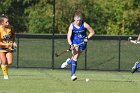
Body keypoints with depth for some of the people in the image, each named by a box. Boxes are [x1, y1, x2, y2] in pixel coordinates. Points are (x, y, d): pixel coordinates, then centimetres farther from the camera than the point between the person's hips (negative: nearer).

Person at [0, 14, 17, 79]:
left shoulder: (10, 28, -10)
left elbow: (13, 34, 14)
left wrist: (13, 42, 0)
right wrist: (6, 45, -33)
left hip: (9, 47, 3)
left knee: (9, 62, -9)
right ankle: (5, 75, 11)